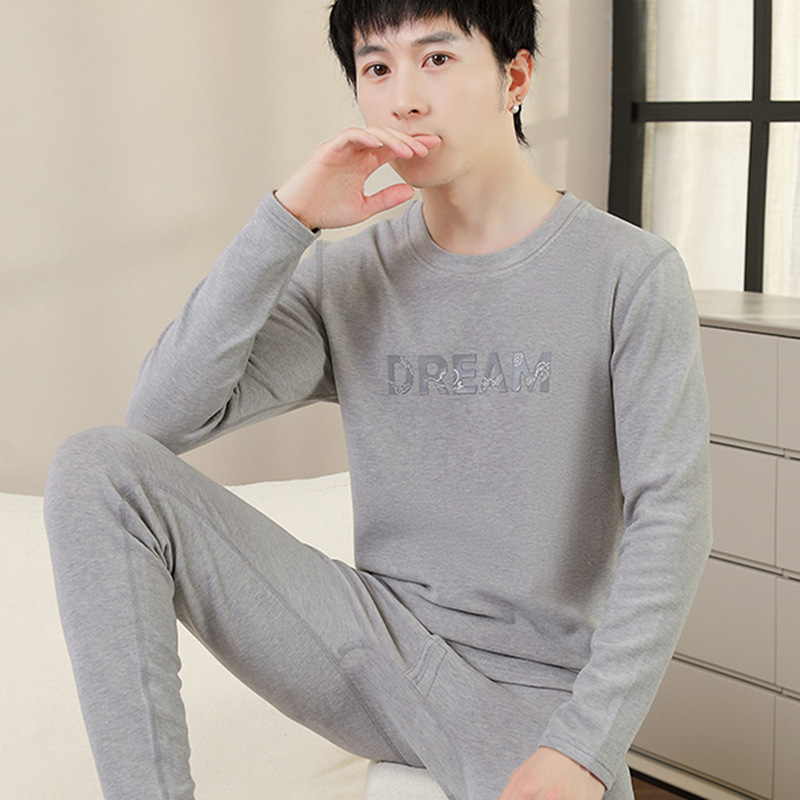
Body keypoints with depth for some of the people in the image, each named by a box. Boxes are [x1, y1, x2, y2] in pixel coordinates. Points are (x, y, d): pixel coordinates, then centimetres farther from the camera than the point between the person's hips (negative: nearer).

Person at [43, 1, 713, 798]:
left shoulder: (629, 272, -5)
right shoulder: (346, 277, 4)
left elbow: (669, 517, -10)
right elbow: (164, 417, -6)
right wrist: (285, 221, -14)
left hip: (529, 685, -3)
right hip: (377, 635, 4)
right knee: (97, 469, -14)